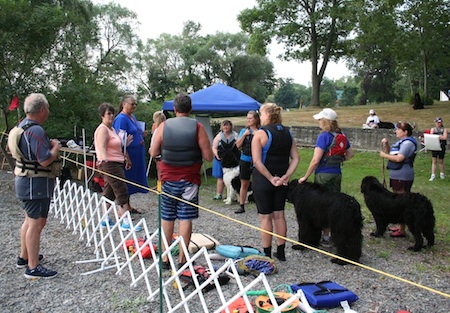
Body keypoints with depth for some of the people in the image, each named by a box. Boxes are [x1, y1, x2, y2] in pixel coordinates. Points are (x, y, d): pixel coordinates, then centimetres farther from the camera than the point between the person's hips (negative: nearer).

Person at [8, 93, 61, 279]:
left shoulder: (22, 127, 10)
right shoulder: (36, 131, -22)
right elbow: (45, 160, -26)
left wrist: (49, 145, 12)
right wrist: (56, 147, -8)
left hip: (24, 181, 11)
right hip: (37, 184, -11)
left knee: (30, 220, 21)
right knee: (37, 223, -6)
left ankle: (24, 257, 34)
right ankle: (33, 267, -2)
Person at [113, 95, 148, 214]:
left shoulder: (132, 117, 14)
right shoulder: (121, 119, -14)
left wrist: (142, 134, 5)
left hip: (136, 156, 9)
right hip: (128, 154, -9)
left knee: (132, 182, 17)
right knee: (125, 182, -1)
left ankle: (128, 207, 29)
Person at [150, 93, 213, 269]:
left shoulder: (164, 126, -4)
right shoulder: (197, 127, -8)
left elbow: (153, 153, 1)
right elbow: (208, 157, -7)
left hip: (168, 179, 1)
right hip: (189, 180, -1)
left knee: (167, 218, 11)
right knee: (185, 219, 5)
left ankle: (165, 257, 18)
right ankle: (182, 259, 10)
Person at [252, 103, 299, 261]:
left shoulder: (261, 133, -13)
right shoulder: (288, 133, 6)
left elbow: (257, 162, -19)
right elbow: (295, 158, 3)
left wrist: (271, 178, -14)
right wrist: (286, 176, -3)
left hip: (262, 180, -6)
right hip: (281, 181, 6)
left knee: (265, 217, 4)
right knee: (279, 215, 15)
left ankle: (267, 254, 12)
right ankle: (281, 252, 23)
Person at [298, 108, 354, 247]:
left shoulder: (324, 136, -15)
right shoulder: (341, 136, 7)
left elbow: (315, 160, -19)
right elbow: (350, 153, 19)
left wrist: (305, 177, -12)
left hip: (324, 174, -7)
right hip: (337, 174, 7)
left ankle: (325, 238, 10)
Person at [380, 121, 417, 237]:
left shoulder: (408, 143, -16)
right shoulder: (400, 142, 15)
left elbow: (399, 158, -25)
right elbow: (390, 153, 19)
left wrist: (384, 155, -13)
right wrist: (386, 144, 3)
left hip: (402, 178, -11)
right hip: (396, 176, 11)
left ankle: (402, 231, 0)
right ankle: (400, 226, 29)